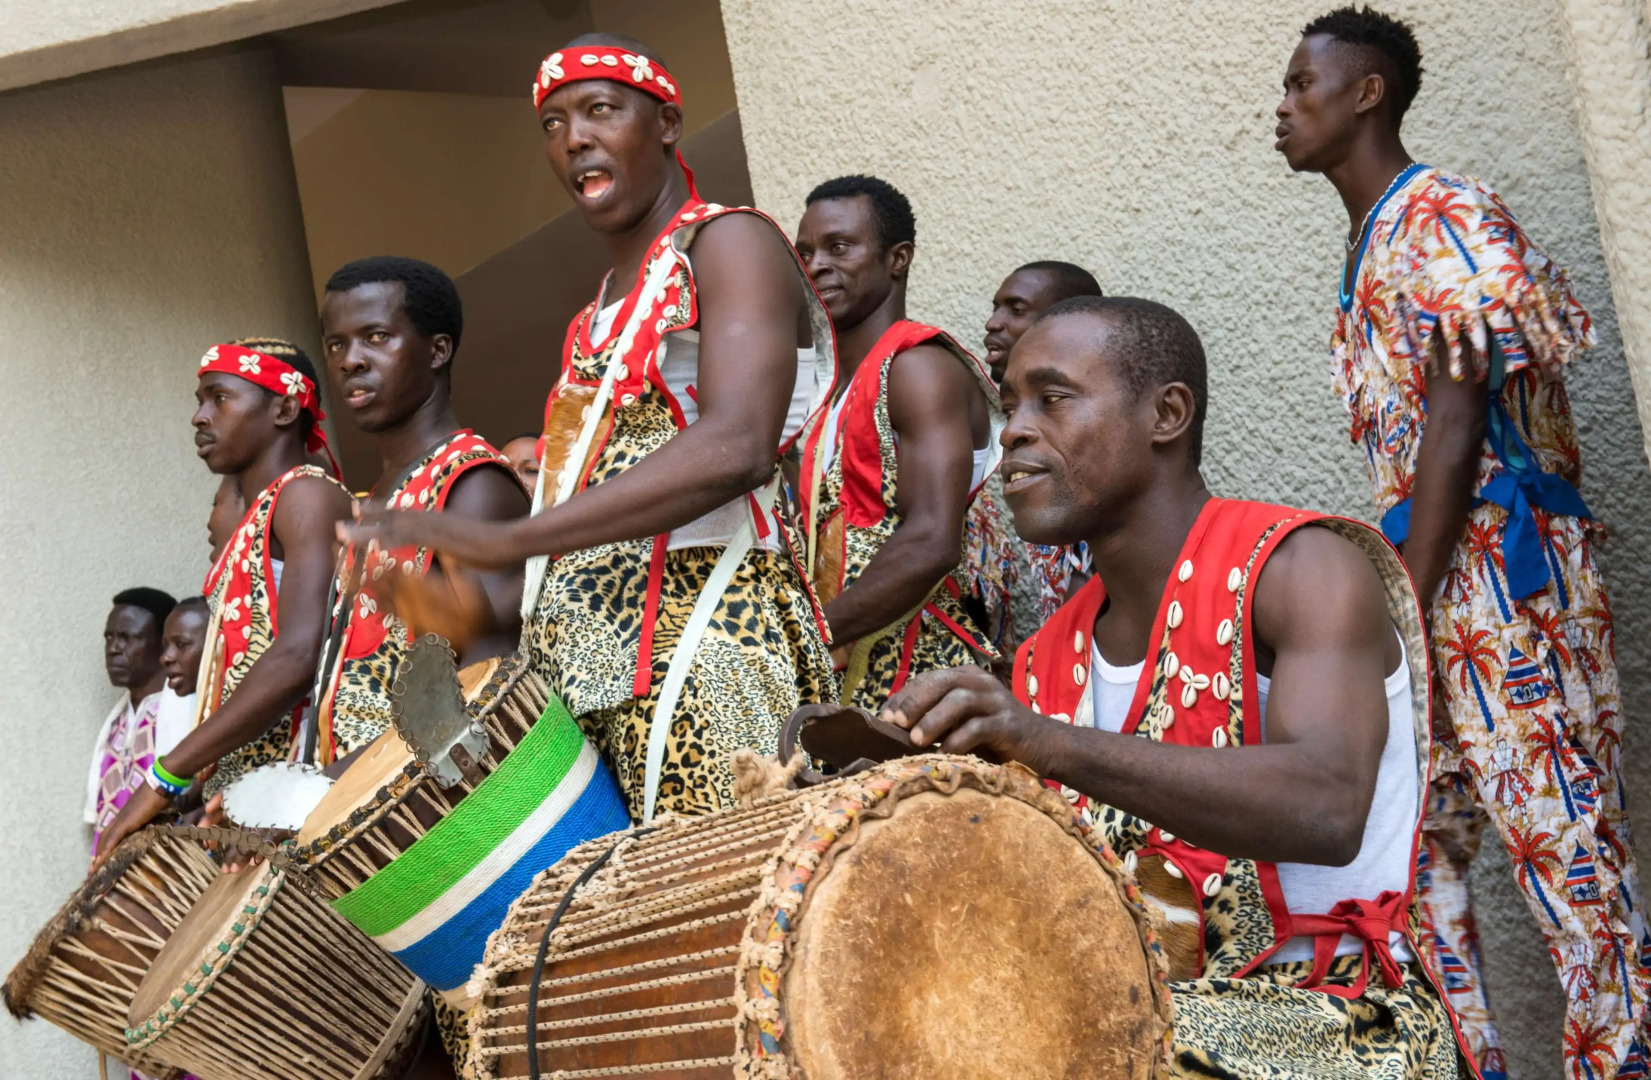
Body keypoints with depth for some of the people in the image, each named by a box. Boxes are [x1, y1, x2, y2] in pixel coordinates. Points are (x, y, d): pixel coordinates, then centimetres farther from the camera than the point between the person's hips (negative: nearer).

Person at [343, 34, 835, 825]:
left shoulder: (728, 244, -2)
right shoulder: (603, 310, 25)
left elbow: (735, 449, -19)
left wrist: (504, 539, -24)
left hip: (704, 643, -7)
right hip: (600, 671, 7)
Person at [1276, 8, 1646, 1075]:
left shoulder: (1438, 215, -9)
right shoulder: (1371, 241, 19)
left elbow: (1457, 422, -17)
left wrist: (1401, 611, -19)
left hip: (1498, 561, -10)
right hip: (1433, 573, 10)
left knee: (1564, 843, -6)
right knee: (1409, 848, 11)